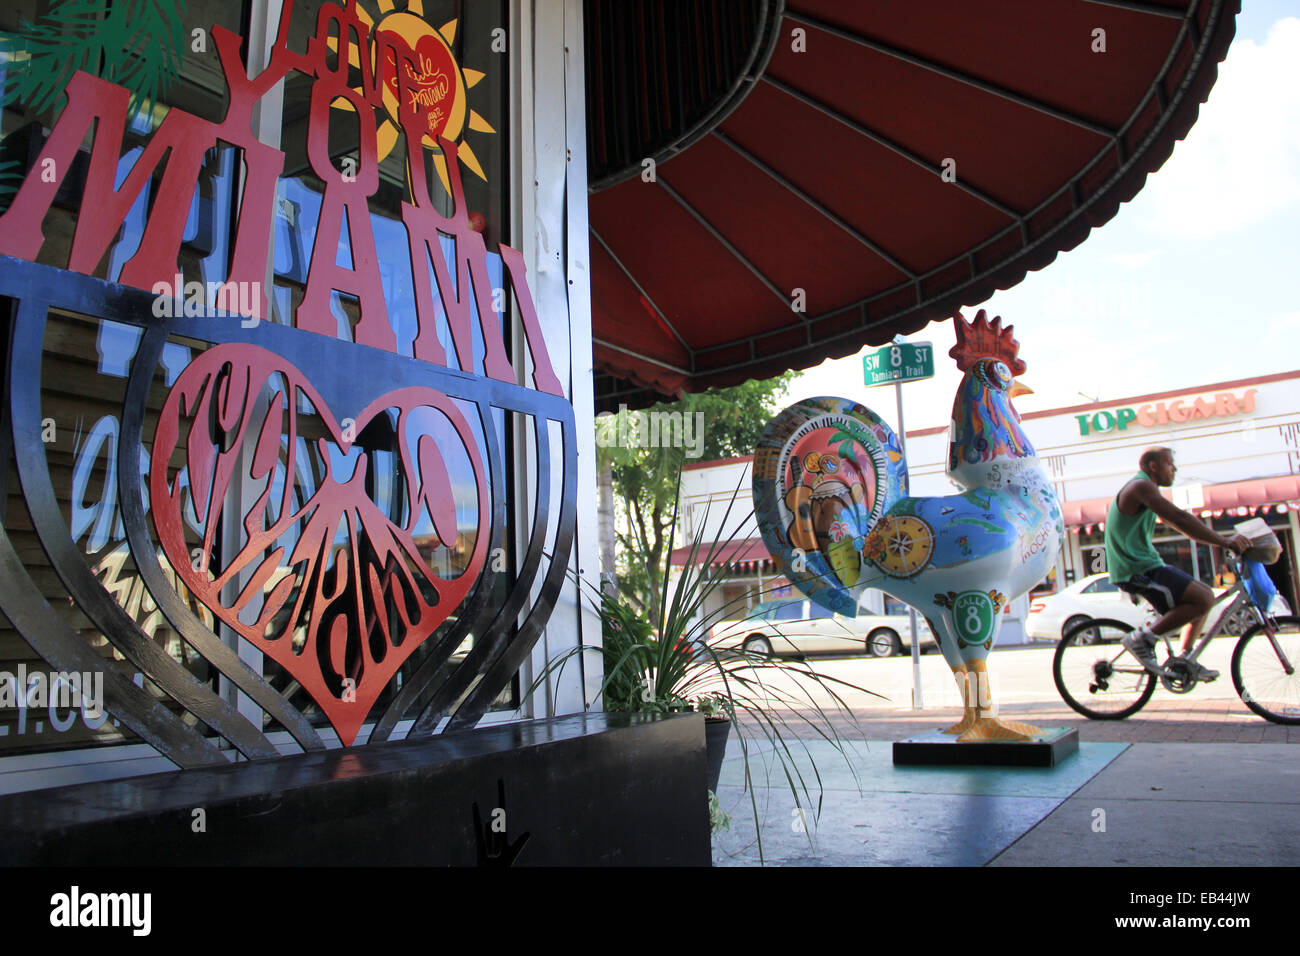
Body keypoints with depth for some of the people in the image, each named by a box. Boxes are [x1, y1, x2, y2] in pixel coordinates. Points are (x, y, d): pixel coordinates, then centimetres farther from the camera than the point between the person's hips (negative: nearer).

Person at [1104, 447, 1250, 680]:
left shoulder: (1146, 489, 21)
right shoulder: (1142, 486, -14)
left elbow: (1175, 521, 23)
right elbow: (1180, 519, -23)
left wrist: (1221, 539, 16)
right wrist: (1225, 541, -21)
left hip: (1143, 566, 11)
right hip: (1137, 571, -11)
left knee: (1204, 595, 14)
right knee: (1203, 598, -18)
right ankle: (1143, 638, -11)